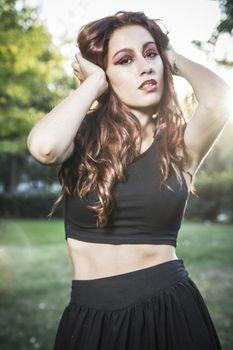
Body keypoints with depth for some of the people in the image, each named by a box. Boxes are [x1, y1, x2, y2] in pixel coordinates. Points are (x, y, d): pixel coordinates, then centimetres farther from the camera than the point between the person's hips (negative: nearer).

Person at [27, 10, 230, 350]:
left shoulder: (179, 143, -2)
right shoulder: (83, 139, -4)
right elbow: (43, 146, -27)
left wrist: (173, 58, -3)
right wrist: (94, 82, -11)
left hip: (172, 307, 0)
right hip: (92, 316, 0)